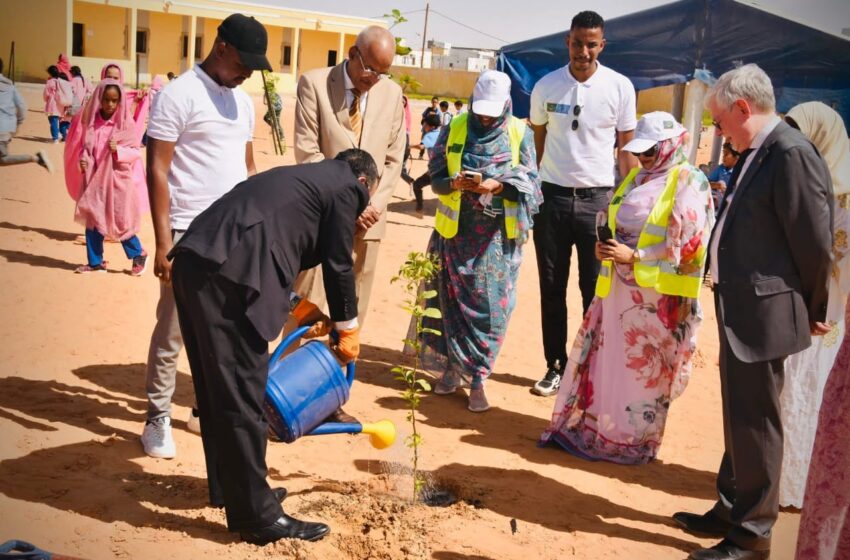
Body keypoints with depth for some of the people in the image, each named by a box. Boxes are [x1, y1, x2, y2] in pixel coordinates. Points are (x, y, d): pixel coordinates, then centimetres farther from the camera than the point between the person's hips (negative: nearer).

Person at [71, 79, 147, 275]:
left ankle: (139, 255, 22)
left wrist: (118, 150, -23)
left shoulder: (125, 124, -8)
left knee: (120, 221, 1)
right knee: (92, 219, 9)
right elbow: (85, 147, 14)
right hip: (94, 178, 5)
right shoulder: (91, 122, 3)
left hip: (117, 179, -4)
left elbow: (135, 151, -7)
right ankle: (95, 262, 21)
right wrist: (82, 160, -5)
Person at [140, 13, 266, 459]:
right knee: (172, 330, 0)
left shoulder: (243, 101, 13)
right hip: (190, 234, -6)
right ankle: (158, 417, 12)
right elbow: (157, 171, -10)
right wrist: (163, 243, -15)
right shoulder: (180, 95, -8)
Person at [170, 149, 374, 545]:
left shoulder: (301, 177, 30)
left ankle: (227, 486, 34)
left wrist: (303, 310, 34)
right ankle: (257, 515, 6)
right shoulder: (345, 187, 6)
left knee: (218, 388, 19)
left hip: (195, 263, 9)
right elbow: (338, 265, 7)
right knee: (242, 395, -3)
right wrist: (347, 330, 20)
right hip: (227, 277, -9)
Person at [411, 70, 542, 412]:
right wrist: (455, 183, -19)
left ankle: (476, 377, 11)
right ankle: (451, 365, 23)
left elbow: (530, 182, -2)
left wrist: (497, 185, -20)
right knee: (453, 300, 8)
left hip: (498, 235, -1)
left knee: (490, 306, 0)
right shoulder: (454, 129, 1)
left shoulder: (520, 133, -2)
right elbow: (435, 177, 4)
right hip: (457, 231, 1)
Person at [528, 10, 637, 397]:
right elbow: (537, 144, 10)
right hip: (552, 197, 2)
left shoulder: (620, 87, -3)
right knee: (551, 289, 8)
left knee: (597, 291, 4)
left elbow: (627, 149, 3)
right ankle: (556, 367, 20)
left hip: (598, 199, -2)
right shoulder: (546, 86, 1)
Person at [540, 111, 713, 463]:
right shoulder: (637, 177, 11)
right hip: (618, 287, 7)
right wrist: (605, 247, -2)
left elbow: (689, 245, -17)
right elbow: (611, 221, 20)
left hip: (656, 296, -7)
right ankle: (585, 425, 25)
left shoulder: (689, 183, -11)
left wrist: (634, 257, -19)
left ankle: (632, 439, 21)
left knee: (642, 369, 5)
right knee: (602, 357, 12)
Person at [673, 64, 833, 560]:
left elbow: (816, 241, -16)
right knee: (740, 418, 20)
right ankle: (731, 512, 35)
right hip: (741, 312, 10)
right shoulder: (756, 154, 12)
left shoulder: (791, 153, -18)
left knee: (754, 423, 2)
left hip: (764, 314, -10)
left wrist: (813, 311, -4)